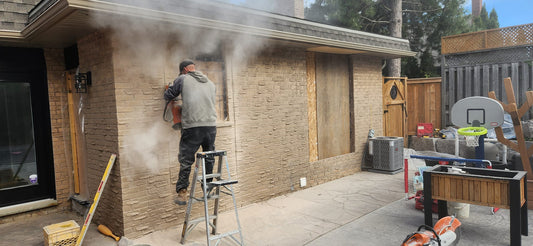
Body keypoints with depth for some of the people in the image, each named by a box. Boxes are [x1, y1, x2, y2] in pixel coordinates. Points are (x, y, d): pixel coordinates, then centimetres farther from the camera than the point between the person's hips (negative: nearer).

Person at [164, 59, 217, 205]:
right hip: (211, 125, 4)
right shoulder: (210, 83, 20)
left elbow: (168, 96, 11)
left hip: (192, 126, -4)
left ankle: (182, 193, 4)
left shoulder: (183, 79, 6)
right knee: (209, 159, 16)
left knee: (186, 160, 3)